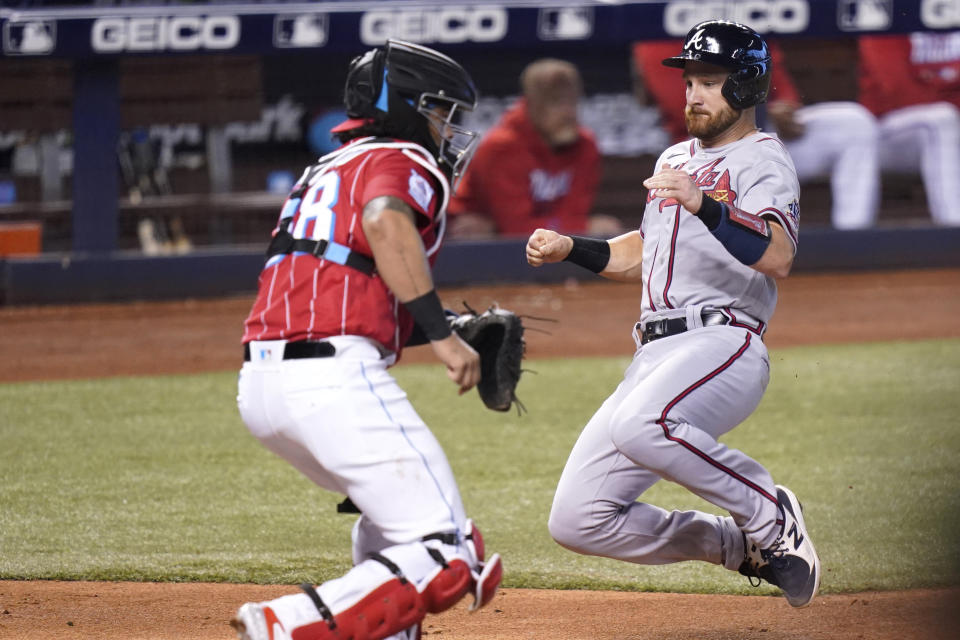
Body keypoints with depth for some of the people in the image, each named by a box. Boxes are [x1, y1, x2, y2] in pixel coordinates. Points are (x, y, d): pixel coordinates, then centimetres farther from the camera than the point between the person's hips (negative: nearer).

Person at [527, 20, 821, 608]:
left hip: (723, 343, -8)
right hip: (655, 356, 8)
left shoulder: (762, 159, -2)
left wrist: (704, 206, -35)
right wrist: (570, 249, 20)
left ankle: (769, 513, -17)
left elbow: (778, 258, -21)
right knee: (578, 521, -1)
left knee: (642, 424, -41)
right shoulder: (676, 159, 24)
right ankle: (737, 545, 15)